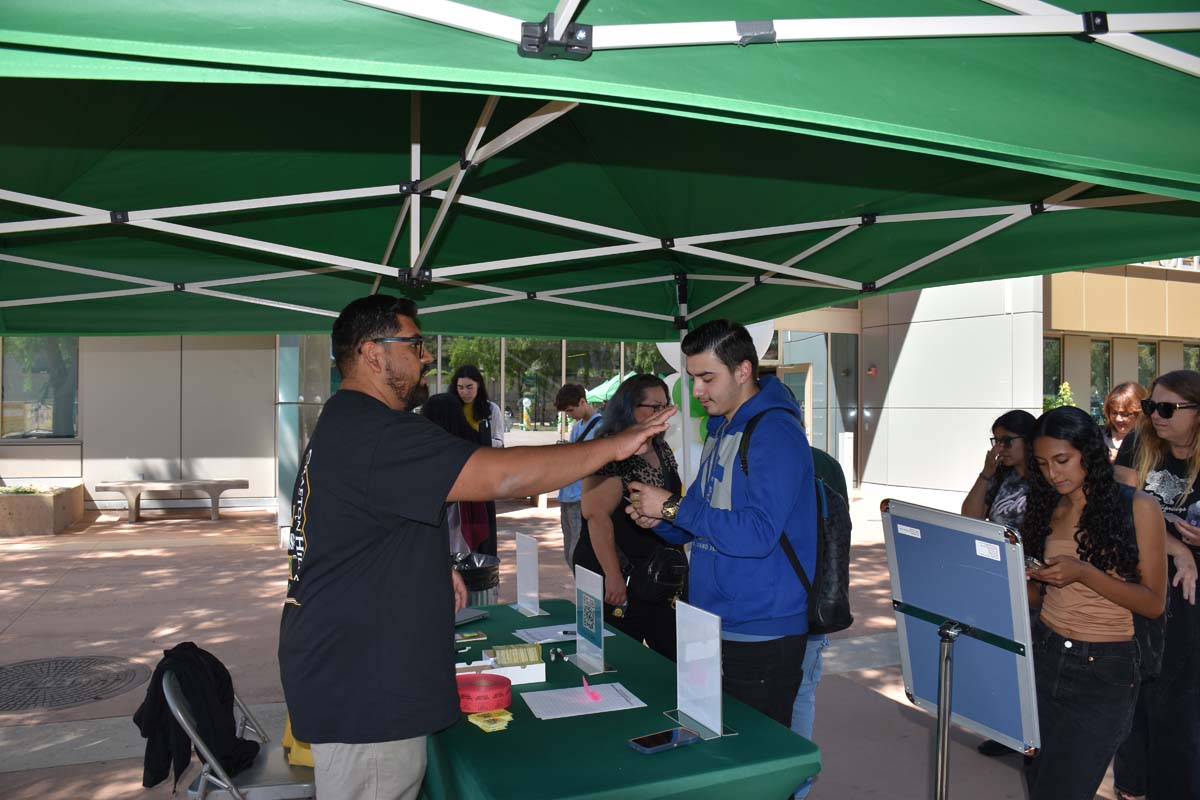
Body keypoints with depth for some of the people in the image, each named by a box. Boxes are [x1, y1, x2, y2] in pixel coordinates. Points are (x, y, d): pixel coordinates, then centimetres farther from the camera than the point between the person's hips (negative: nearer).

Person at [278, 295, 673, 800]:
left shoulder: (343, 424, 14)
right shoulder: (373, 433, -23)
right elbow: (502, 475, -29)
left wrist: (432, 568, 13)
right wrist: (614, 446, -20)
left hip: (354, 676, 10)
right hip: (361, 693, -10)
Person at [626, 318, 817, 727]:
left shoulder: (776, 433, -17)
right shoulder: (720, 430, 13)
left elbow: (757, 533, -26)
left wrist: (673, 507, -20)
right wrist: (660, 521, 0)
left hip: (761, 636, -9)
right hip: (715, 628, 9)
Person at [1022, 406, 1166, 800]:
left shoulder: (1138, 507, -7)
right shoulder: (1046, 509, 6)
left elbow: (1153, 603, -9)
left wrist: (1084, 573, -22)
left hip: (1103, 672, -4)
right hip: (1043, 657, 5)